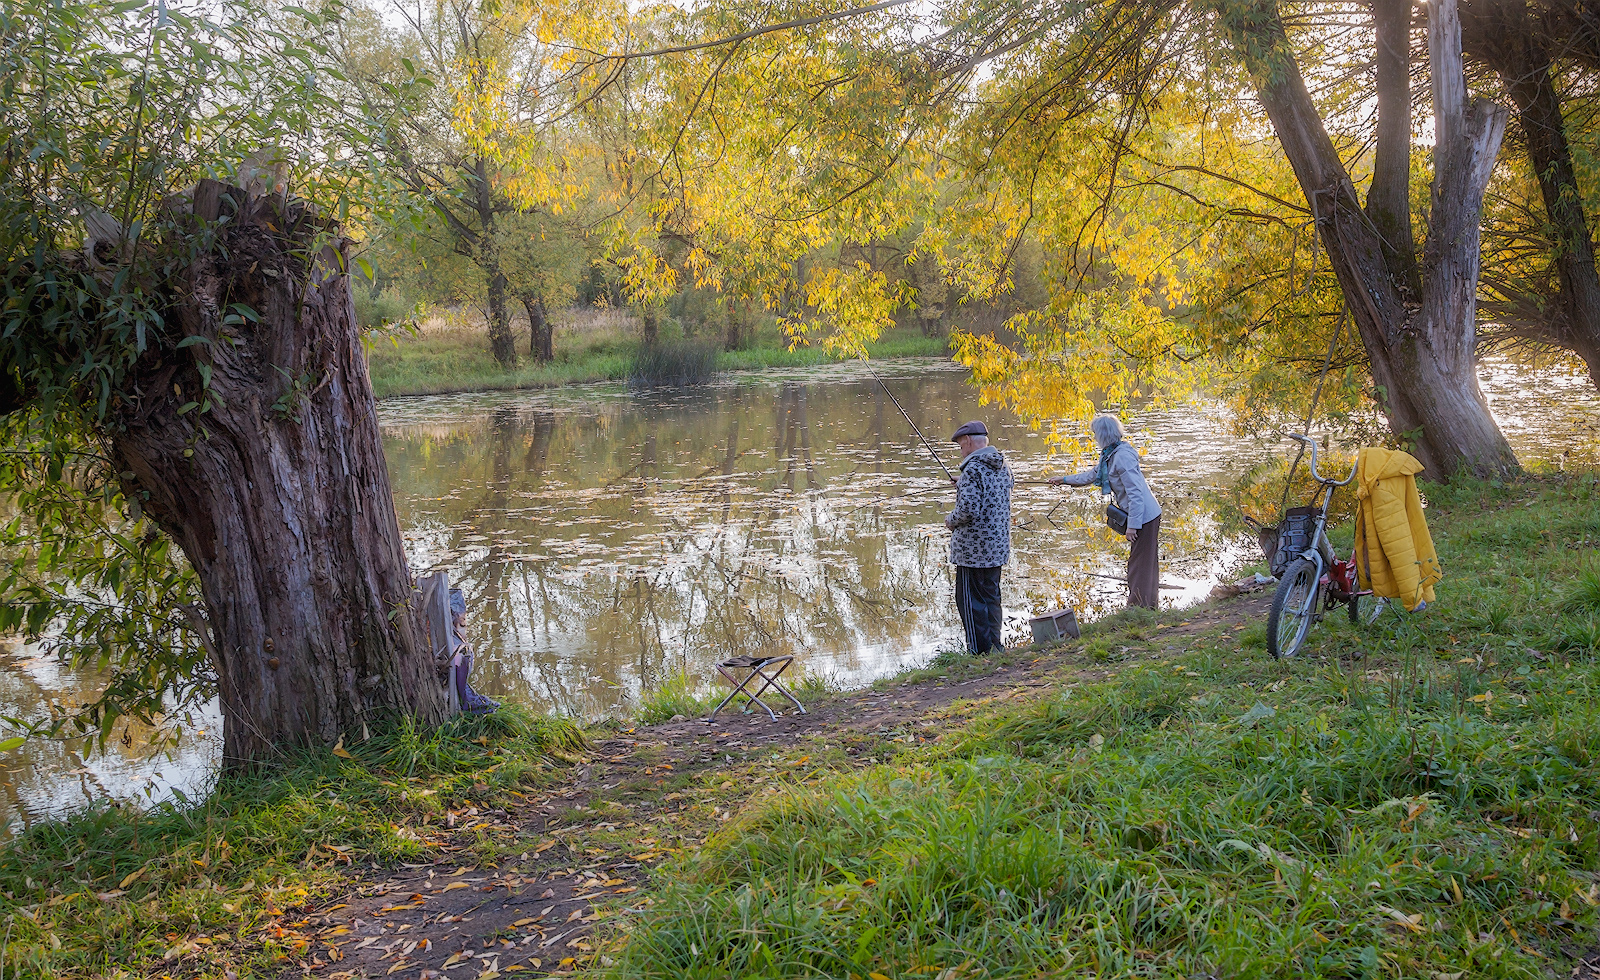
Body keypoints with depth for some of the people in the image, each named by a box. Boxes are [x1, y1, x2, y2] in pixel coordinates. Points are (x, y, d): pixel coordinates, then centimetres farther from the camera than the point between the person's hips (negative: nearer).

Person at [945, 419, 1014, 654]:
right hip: (998, 546, 9)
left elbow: (968, 510, -25)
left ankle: (980, 652, -1)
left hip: (973, 549, -9)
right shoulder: (1003, 466, 9)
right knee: (990, 597, 17)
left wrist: (951, 520, -5)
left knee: (970, 600, -1)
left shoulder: (973, 468, -18)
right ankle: (994, 646, 21)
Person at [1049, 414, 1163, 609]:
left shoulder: (1122, 456, -20)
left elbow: (1135, 493, -23)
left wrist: (1133, 525, -21)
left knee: (1140, 564, -5)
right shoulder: (1109, 455, 11)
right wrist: (1065, 480, 35)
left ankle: (1140, 606, 1)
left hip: (1144, 516, -10)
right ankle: (1150, 604, 24)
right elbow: (1092, 475, 29)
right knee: (1146, 563, 16)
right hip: (1146, 515, 10)